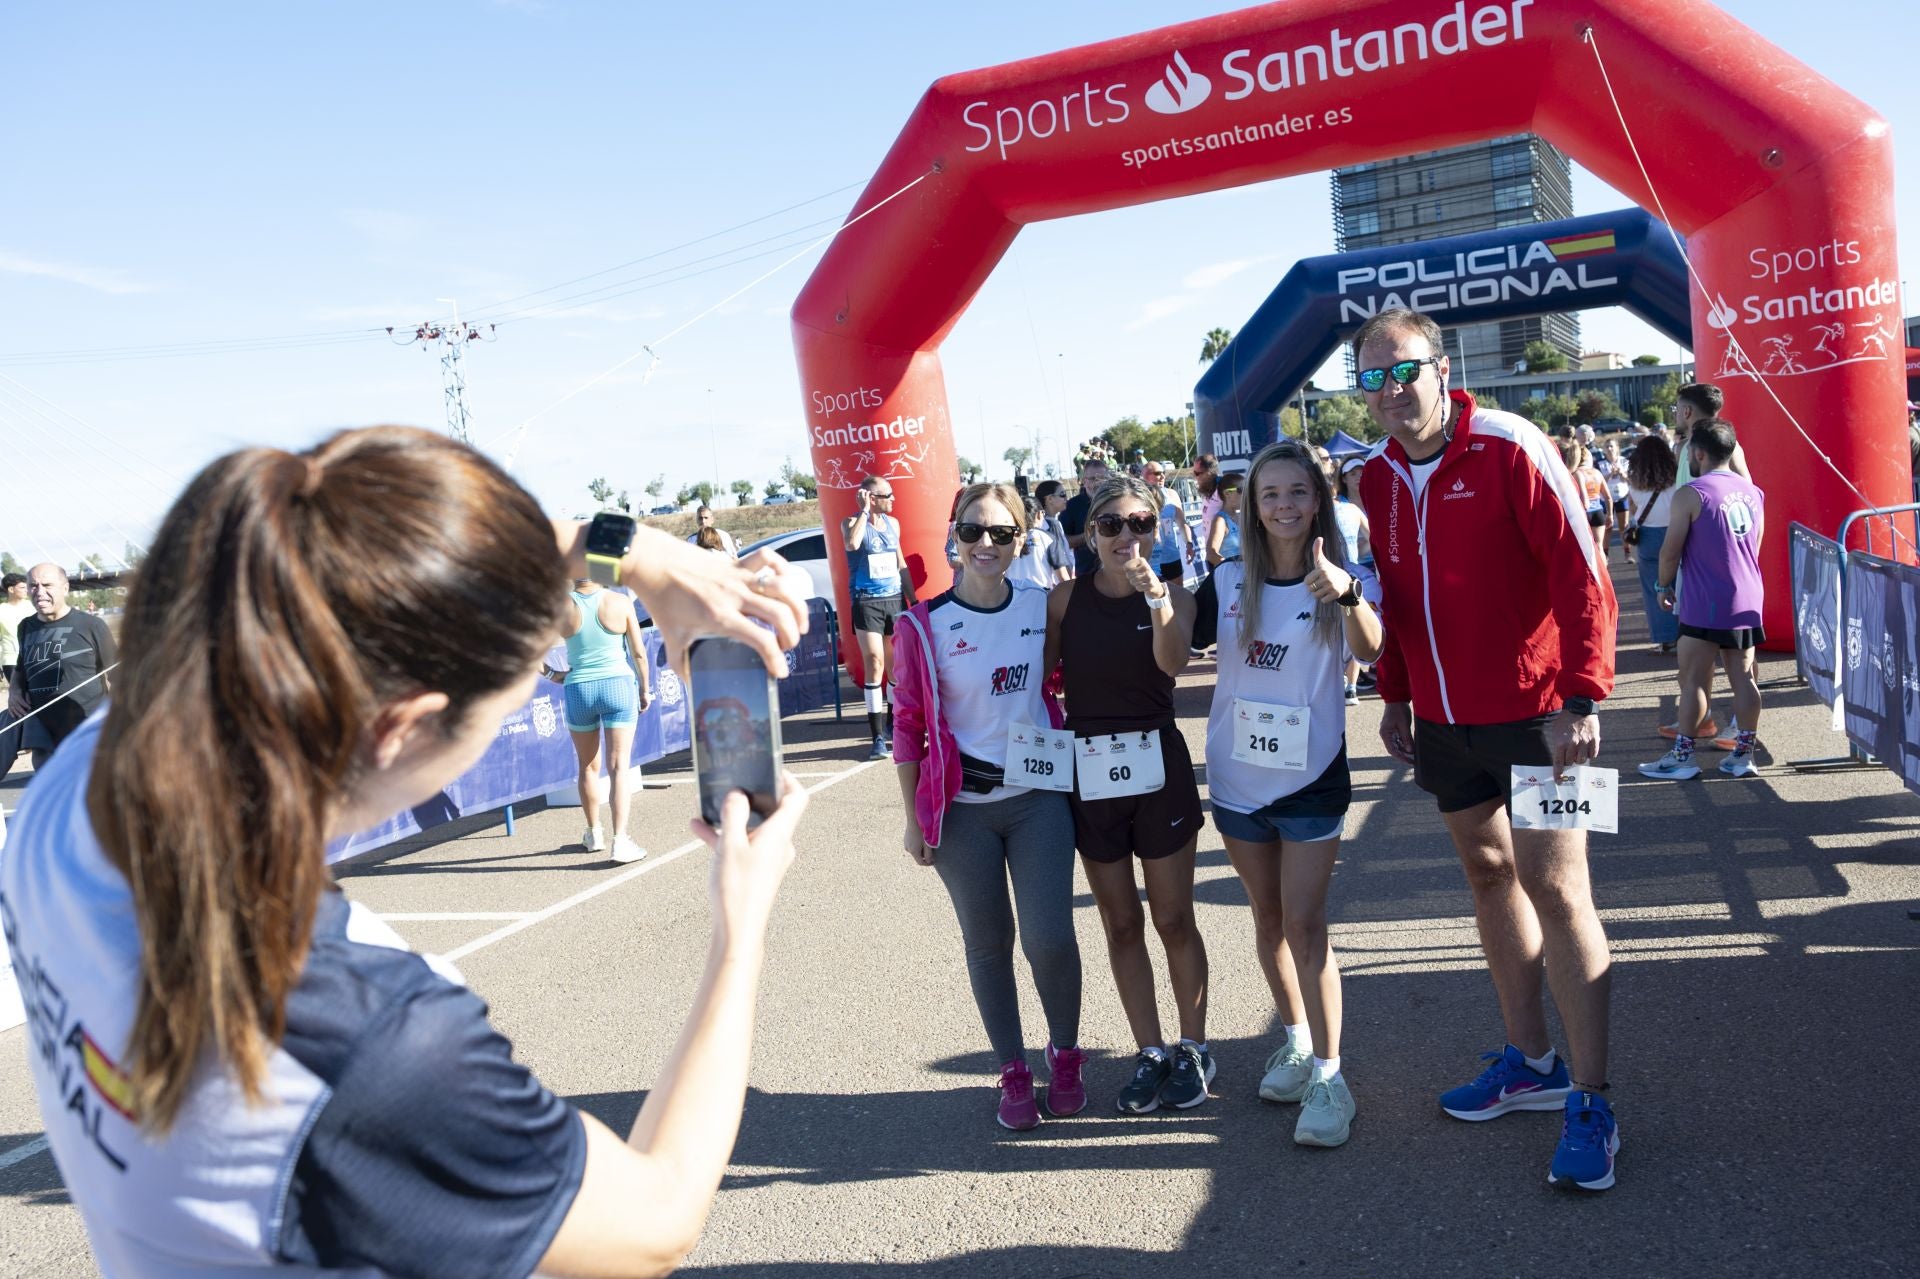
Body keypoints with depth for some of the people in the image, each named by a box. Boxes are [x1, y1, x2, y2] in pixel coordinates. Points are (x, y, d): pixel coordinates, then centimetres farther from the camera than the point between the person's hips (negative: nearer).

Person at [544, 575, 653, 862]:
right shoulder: (620, 602, -5)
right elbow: (638, 653, 1)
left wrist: (551, 674, 8)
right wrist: (645, 688, 13)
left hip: (578, 690, 1)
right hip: (618, 685, -1)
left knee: (588, 767, 18)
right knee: (618, 766, -1)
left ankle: (594, 834, 31)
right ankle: (621, 840, -9)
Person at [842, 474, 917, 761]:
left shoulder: (892, 523, 12)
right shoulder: (852, 522, -3)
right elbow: (851, 544, -27)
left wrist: (913, 600, 17)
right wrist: (864, 511, -18)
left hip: (895, 599, 5)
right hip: (867, 602, -5)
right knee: (874, 664, -11)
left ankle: (893, 725, 22)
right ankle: (878, 737, -9)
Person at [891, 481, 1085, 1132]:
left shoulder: (1044, 607, 0)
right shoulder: (924, 626, -6)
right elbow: (908, 725, -1)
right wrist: (914, 818, 0)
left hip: (1038, 797, 1)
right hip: (962, 808, -1)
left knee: (1050, 940, -4)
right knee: (988, 945, 10)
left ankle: (1065, 1054, 23)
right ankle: (1013, 1072, 28)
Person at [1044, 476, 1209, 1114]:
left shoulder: (1172, 595, -4)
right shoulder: (1068, 597, -2)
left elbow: (1172, 661, -24)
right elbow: (1039, 674, 2)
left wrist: (1156, 595, -39)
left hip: (1158, 765, -2)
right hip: (1089, 770, 2)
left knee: (1173, 919, 8)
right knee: (1121, 923, 11)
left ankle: (1193, 1049, 25)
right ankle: (1150, 1053, 24)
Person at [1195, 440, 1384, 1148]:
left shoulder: (1335, 579, -9)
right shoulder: (1227, 582, -1)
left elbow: (1370, 648, -28)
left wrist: (1347, 595, -49)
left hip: (1312, 776, -3)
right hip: (1238, 776, 3)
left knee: (1304, 920, -7)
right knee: (1268, 916, 15)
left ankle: (1328, 1075, 2)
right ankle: (1297, 1039, 33)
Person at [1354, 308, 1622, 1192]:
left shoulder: (1509, 449, -13)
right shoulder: (1377, 479, 5)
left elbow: (1580, 573, -16)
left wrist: (1581, 696, -20)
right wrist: (1395, 697, 13)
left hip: (1531, 712, -6)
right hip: (1443, 721, 6)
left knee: (1555, 888, -5)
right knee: (1487, 871, 14)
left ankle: (1590, 1103, 5)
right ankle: (1530, 1062, 29)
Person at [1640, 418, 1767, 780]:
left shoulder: (1691, 494, -10)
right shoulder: (1753, 492, 10)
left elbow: (1671, 550, -10)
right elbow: (1755, 547, 17)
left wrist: (1664, 587, 5)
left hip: (1705, 604, -6)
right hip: (1749, 600, 7)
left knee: (1693, 680, -2)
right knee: (1744, 677, 8)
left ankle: (1682, 756, 1)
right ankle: (1743, 753, 12)